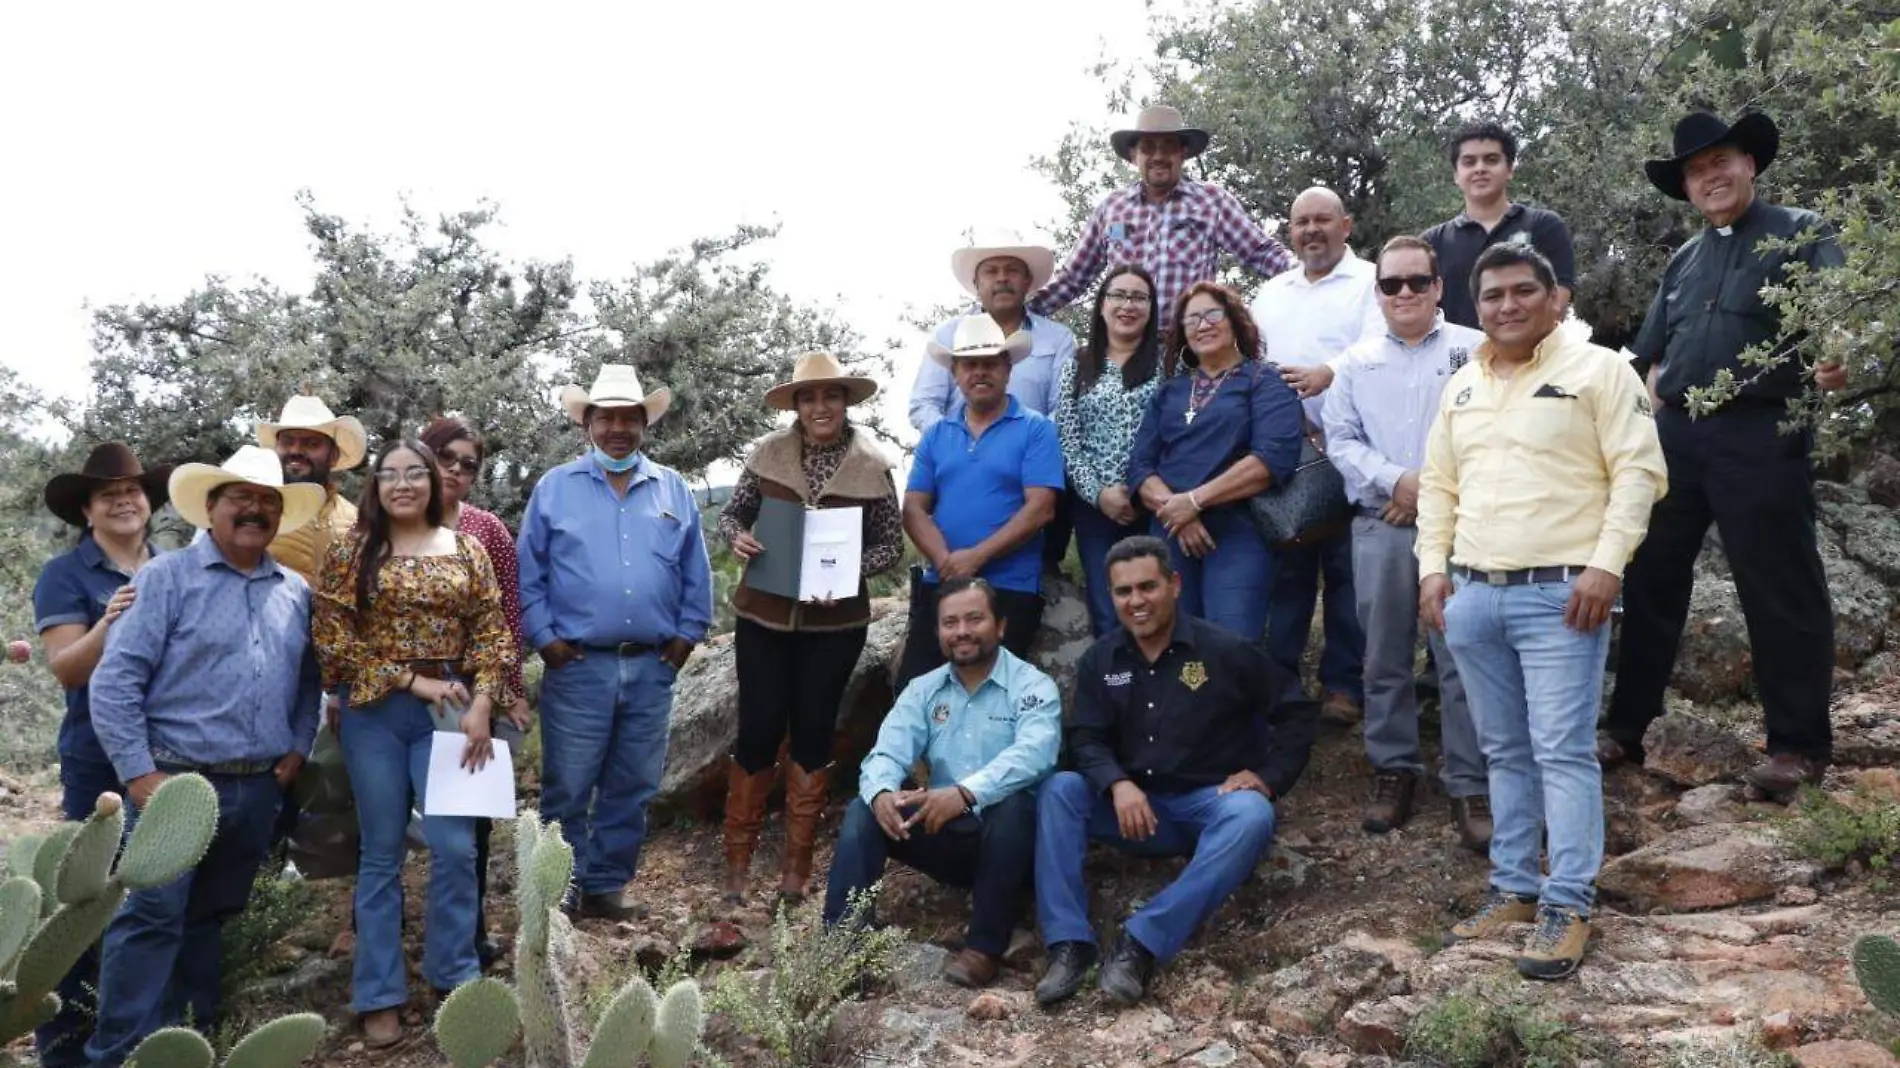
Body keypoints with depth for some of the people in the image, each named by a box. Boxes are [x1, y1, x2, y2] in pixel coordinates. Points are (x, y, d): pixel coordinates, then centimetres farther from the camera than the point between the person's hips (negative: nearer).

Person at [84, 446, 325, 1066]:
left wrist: (298, 747, 6)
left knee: (212, 918, 15)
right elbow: (114, 680, -10)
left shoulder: (295, 592, 11)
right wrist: (138, 773, -14)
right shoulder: (167, 578, -5)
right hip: (178, 782, -5)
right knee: (153, 918, -7)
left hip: (259, 790, 5)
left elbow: (308, 681, 20)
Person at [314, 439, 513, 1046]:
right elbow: (331, 639, -7)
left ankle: (456, 974, 17)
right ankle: (379, 995, 15)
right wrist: (412, 681, -11)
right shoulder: (352, 553, 0)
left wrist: (481, 707, -8)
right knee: (382, 852, 6)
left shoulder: (467, 550, 6)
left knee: (455, 846, -1)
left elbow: (494, 634, 4)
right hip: (375, 711, -1)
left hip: (450, 710, 1)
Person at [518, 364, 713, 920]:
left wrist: (688, 634, 5)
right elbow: (529, 572, 1)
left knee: (631, 789, 10)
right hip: (579, 665, -3)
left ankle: (606, 886, 22)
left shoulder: (674, 490, 10)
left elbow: (696, 573, 12)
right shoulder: (555, 487, 3)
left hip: (652, 666, 3)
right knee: (567, 789, 2)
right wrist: (544, 636, -6)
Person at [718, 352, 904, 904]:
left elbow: (891, 544, -1)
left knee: (813, 733, 9)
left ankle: (797, 867, 22)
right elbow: (731, 512, 6)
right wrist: (738, 537, -17)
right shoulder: (767, 452, -3)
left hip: (835, 623, 0)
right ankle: (737, 861, 17)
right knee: (758, 730, 2)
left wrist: (848, 570, -18)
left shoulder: (872, 464, -5)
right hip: (764, 615, 0)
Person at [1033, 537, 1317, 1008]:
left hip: (1211, 803, -3)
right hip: (1137, 807, 3)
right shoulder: (1099, 661, 4)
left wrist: (1268, 777, -12)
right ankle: (1069, 944, -29)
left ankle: (1142, 943, -42)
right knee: (1058, 789, -21)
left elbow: (1297, 713, 0)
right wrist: (1118, 785, -23)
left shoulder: (1226, 650, -6)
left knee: (1251, 815, -36)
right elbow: (1086, 739, -2)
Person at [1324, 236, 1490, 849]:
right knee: (1385, 657, 8)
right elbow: (1341, 440, 6)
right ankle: (1393, 769, 20)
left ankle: (1470, 787, 1)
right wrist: (1399, 482, -9)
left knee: (1463, 658, -4)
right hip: (1380, 527, 3)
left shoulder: (1473, 351, 5)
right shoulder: (1357, 361, 14)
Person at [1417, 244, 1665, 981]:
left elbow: (1639, 471, -7)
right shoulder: (1462, 386, 17)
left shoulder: (1599, 370, -1)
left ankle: (1569, 906, 0)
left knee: (1563, 751, -6)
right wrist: (1433, 567, 9)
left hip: (1560, 594, -6)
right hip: (1471, 594, 6)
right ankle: (1514, 887, 22)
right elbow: (1438, 485, 20)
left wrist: (1607, 565, -16)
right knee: (1504, 751, 12)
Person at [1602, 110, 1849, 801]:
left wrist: (1833, 360, -34)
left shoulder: (1801, 235, 2)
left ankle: (1799, 745, 10)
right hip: (1676, 435, 6)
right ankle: (1626, 728, 18)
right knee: (1649, 579, 8)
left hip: (1761, 436, -6)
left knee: (1779, 590, -1)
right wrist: (1649, 427, 10)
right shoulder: (1684, 261, 20)